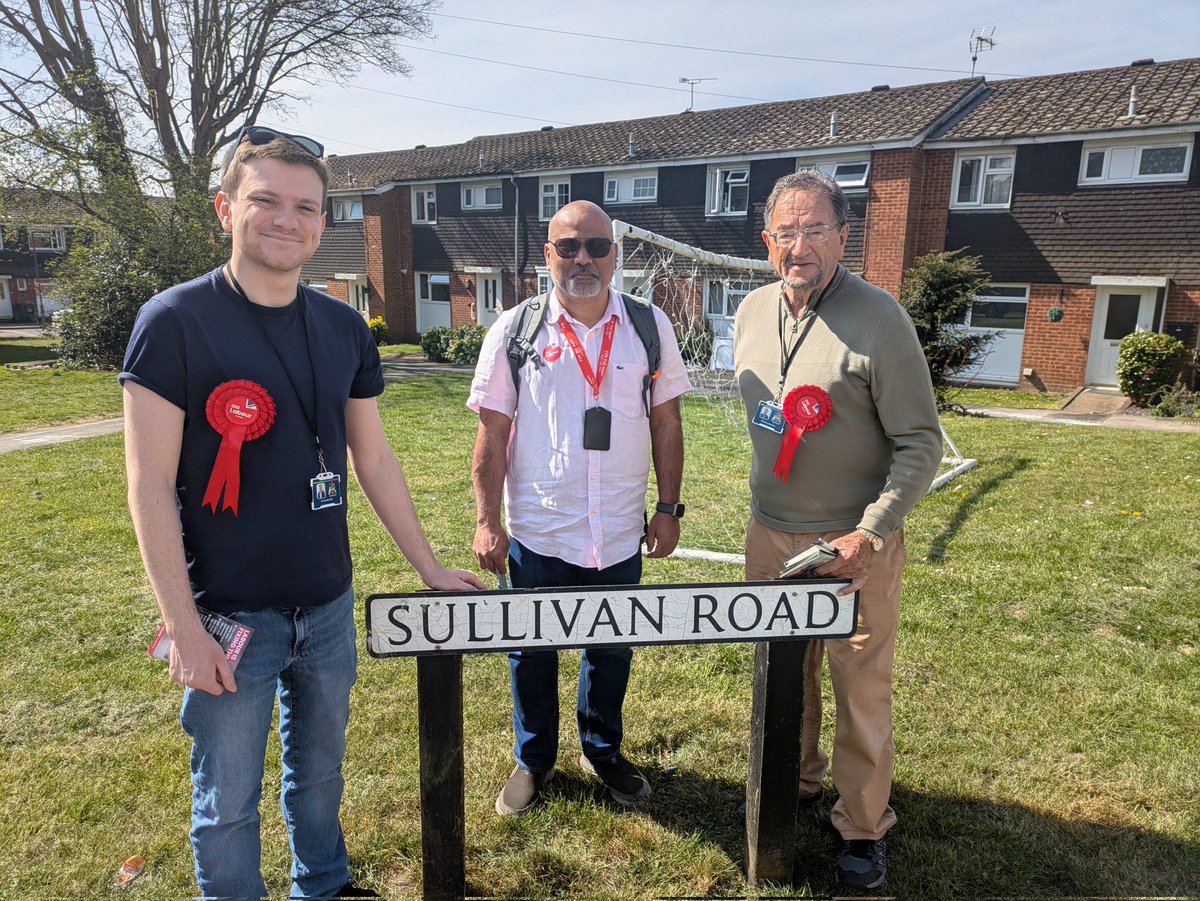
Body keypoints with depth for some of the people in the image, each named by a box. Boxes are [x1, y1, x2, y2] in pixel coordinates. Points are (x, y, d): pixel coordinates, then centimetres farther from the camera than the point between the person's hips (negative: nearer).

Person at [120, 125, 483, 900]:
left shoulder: (344, 329, 2)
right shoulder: (175, 322, -12)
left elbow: (374, 459, 8)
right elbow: (150, 484, -12)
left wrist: (431, 568, 9)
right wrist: (184, 629, -14)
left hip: (329, 606, 5)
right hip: (230, 615, -4)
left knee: (321, 772, 22)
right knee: (228, 802, 12)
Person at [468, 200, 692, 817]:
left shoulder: (650, 326, 0)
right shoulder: (514, 330, -4)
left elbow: (666, 423, 5)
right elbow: (492, 432, -3)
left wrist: (669, 507, 3)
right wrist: (487, 521, -5)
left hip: (620, 533, 2)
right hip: (538, 531, -1)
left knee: (612, 650, 17)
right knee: (532, 651, 14)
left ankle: (603, 750, 42)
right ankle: (533, 760, 38)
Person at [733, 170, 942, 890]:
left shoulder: (879, 317, -15)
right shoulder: (753, 312, 3)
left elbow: (921, 443, -12)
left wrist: (870, 534, -19)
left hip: (855, 543, -5)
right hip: (772, 535, 5)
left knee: (861, 690, 7)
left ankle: (864, 828, 27)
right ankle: (795, 786, 40)